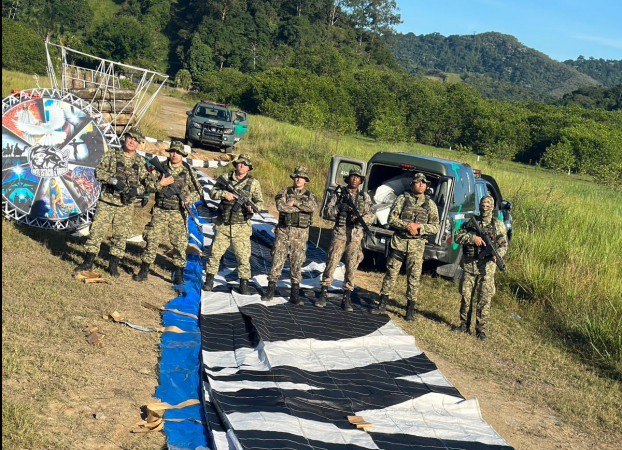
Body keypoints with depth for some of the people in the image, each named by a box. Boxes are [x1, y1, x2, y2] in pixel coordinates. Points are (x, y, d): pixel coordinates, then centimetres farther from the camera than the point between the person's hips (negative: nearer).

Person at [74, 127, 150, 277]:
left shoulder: (141, 162, 6)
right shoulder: (111, 155, 1)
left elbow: (146, 183, 8)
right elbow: (98, 172, -4)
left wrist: (138, 190, -13)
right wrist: (113, 179, -19)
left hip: (126, 206, 2)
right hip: (106, 202, -1)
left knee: (121, 236, 6)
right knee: (96, 230, -2)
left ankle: (114, 265, 18)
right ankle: (88, 262, 7)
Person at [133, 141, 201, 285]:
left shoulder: (188, 172, 5)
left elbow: (197, 192, 6)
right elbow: (148, 185, 4)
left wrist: (189, 199, -12)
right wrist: (160, 184, -13)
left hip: (179, 213, 0)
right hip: (160, 211, 0)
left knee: (180, 243, 1)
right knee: (152, 240, 1)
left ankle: (178, 275, 11)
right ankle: (144, 271, 11)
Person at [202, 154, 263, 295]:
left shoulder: (254, 183, 2)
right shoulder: (225, 178, 5)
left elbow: (260, 202, 2)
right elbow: (213, 192, 4)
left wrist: (253, 207, -20)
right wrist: (224, 193, -16)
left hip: (241, 227, -1)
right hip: (222, 225, 1)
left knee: (243, 257, -1)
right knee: (215, 253, 6)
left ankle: (244, 284, 10)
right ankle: (209, 280, 19)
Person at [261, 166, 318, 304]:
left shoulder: (309, 196, 9)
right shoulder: (284, 192, 7)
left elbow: (313, 207, -15)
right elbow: (280, 206, -13)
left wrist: (295, 202, -13)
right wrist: (302, 208, -11)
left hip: (300, 234, 0)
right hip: (283, 231, 0)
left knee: (297, 263, 2)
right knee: (277, 260, 0)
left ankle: (295, 294, 8)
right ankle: (271, 290, 7)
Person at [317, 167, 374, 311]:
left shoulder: (365, 197, 10)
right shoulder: (339, 193, 6)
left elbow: (371, 216, 6)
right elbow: (328, 210, 0)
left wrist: (360, 218, -13)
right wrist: (342, 207, -15)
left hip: (356, 236, 2)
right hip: (339, 233, -1)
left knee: (352, 267, 2)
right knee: (331, 263, -4)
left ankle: (347, 298, 9)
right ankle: (323, 294, 4)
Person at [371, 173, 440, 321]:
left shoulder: (430, 204, 7)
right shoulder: (402, 199, 4)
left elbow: (435, 227, 4)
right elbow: (392, 219, -2)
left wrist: (420, 228, -12)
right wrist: (407, 226, -15)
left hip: (417, 245, 0)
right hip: (399, 242, 0)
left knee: (414, 277, 1)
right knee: (391, 273, 5)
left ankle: (410, 310, 10)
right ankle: (382, 305, 15)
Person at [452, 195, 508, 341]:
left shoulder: (498, 225, 6)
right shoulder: (470, 222, 10)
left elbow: (504, 245, 3)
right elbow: (457, 237, 2)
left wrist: (497, 255, -18)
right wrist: (473, 238, -14)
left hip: (486, 266, -2)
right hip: (469, 264, 2)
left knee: (484, 299, -4)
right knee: (465, 296, 7)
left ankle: (481, 330, 3)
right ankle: (464, 325, 21)